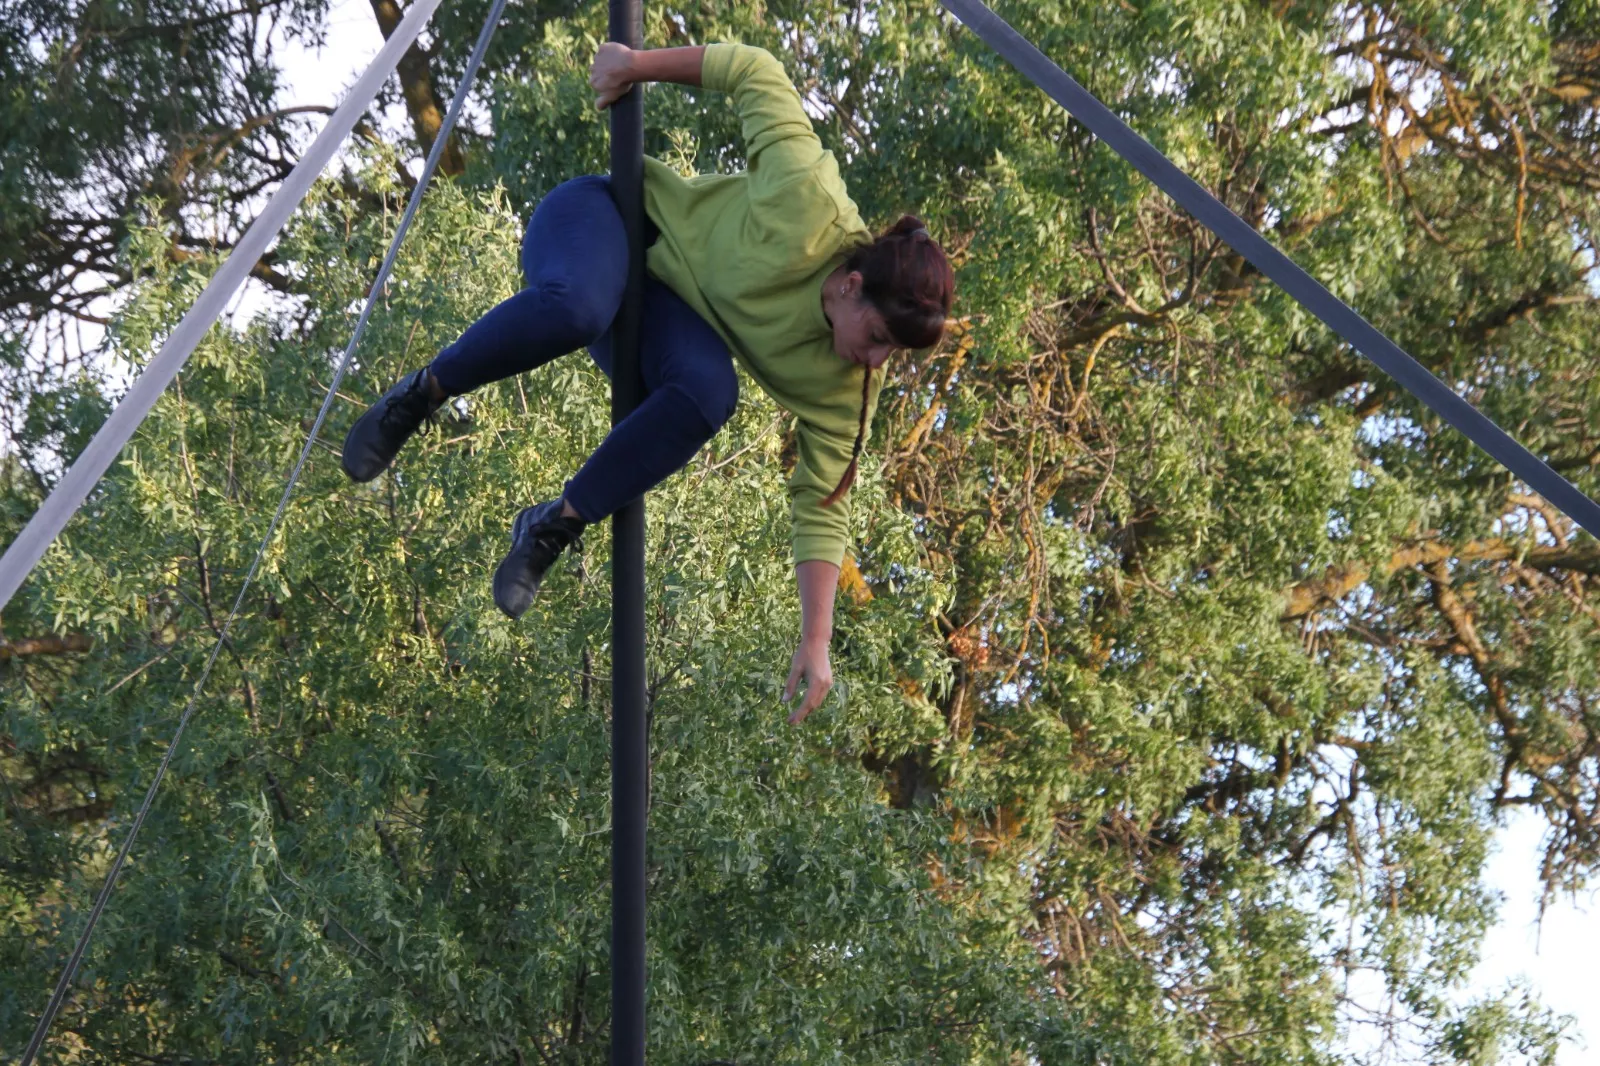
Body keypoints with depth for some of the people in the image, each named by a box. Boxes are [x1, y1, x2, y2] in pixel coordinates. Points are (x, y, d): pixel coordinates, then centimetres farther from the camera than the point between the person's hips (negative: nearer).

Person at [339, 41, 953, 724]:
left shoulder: (845, 388, -17)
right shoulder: (809, 207, -31)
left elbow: (821, 508, -13)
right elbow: (757, 75, -18)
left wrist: (815, 639, -21)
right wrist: (640, 64, -18)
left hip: (669, 320, 3)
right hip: (601, 221, -3)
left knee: (711, 390, -34)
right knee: (576, 306, -42)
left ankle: (555, 527, -17)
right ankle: (421, 395, -15)